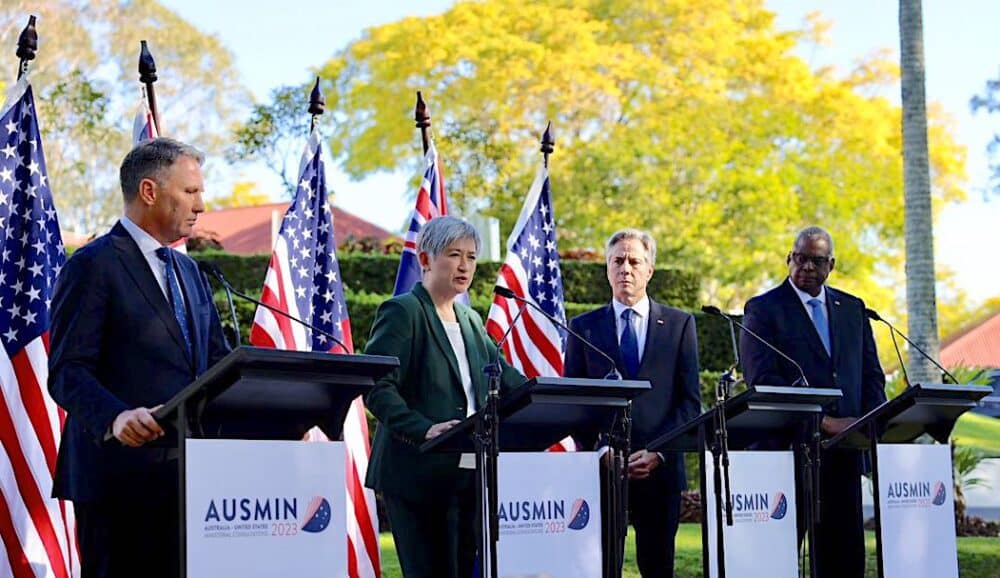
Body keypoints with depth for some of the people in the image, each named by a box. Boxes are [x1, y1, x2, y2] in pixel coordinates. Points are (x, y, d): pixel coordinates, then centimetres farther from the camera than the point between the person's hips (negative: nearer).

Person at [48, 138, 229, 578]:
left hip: (185, 472, 7)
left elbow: (215, 361, 21)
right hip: (120, 474, -7)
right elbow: (67, 372, -13)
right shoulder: (94, 265, -5)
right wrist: (114, 418, -32)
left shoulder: (188, 270, 21)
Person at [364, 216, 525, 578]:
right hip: (419, 473, -7)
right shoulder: (402, 312, -5)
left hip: (469, 473, 7)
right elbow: (376, 388, -15)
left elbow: (505, 378, 15)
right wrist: (424, 430, -28)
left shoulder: (470, 320, 19)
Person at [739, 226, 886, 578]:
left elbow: (871, 374, 15)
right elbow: (762, 380, -11)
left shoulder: (853, 309, 16)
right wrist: (823, 422, -16)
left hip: (844, 447, 5)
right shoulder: (763, 309, -1)